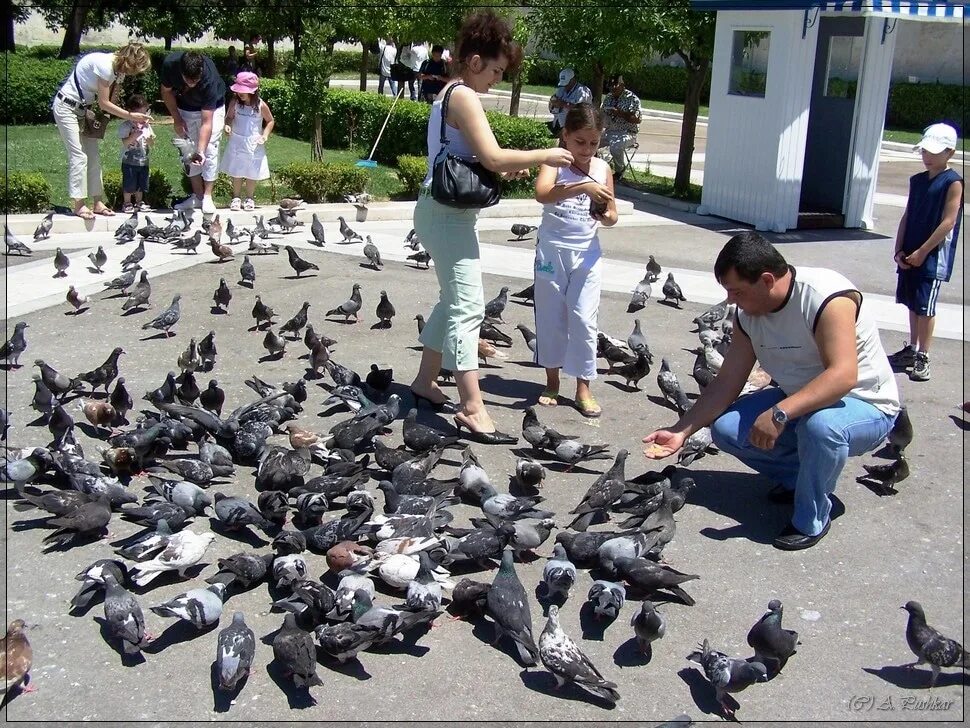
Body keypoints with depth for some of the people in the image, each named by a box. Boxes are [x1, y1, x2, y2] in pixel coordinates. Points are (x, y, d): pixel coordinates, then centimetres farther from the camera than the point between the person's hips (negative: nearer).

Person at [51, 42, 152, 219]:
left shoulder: (119, 69, 0)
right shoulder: (105, 65, -27)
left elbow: (109, 101, -2)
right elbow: (104, 104, -24)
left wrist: (134, 119, -15)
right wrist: (131, 116, -22)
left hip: (84, 108, 9)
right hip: (66, 107, -9)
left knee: (94, 155, 5)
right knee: (79, 155, -11)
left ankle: (97, 202, 7)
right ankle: (79, 204, -7)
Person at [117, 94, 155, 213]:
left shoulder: (146, 126, 7)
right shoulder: (126, 126, -10)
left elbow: (151, 144, 8)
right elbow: (125, 142, -19)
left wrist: (150, 140, -16)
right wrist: (134, 135, -34)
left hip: (143, 161, 5)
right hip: (129, 161, -5)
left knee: (141, 185, 13)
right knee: (129, 185, 0)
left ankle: (139, 202, 27)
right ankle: (127, 203, 12)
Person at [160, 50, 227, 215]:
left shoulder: (209, 79, -41)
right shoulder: (170, 64, -32)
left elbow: (206, 122, -40)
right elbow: (167, 92, -9)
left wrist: (201, 151, -47)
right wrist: (177, 119, -14)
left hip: (211, 108, -3)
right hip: (185, 107, 4)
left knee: (210, 149, -13)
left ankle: (207, 197, -7)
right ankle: (198, 195, 8)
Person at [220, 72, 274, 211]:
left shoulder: (261, 106, -13)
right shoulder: (235, 103, -9)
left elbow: (271, 121, 2)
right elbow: (229, 117, 5)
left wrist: (265, 135, -10)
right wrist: (227, 126, -17)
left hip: (253, 145, -1)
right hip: (236, 143, 1)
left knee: (251, 174, 8)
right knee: (236, 173, 8)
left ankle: (249, 198, 25)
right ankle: (236, 197, 23)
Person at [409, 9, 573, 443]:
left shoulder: (450, 94, 17)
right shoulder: (465, 97, -15)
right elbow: (493, 156, -23)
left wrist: (504, 170, 4)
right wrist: (545, 155, -13)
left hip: (447, 211, 11)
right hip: (449, 213, -11)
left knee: (454, 301, 18)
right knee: (468, 306, -12)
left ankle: (425, 382, 27)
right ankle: (471, 408, -12)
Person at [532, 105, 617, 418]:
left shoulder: (602, 168, 3)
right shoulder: (554, 162, -6)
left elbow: (612, 215, 9)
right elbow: (542, 193, -28)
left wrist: (605, 216, -14)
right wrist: (583, 187, -37)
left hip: (587, 252, 2)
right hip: (552, 249, -1)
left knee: (583, 319, -1)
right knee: (551, 317, 8)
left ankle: (583, 388, 8)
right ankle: (552, 382, 22)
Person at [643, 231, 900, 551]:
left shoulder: (827, 296, -29)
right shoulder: (748, 314, -7)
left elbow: (843, 376, -39)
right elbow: (727, 382, -2)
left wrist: (780, 414, -47)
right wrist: (680, 432, -9)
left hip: (865, 406, -7)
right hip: (799, 400, 7)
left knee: (819, 425, -39)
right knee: (726, 428, -11)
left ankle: (810, 521, -14)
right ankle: (799, 475, 11)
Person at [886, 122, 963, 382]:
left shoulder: (953, 183, -9)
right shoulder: (917, 181, 11)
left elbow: (948, 222, -14)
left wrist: (922, 252, -15)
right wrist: (899, 250, 2)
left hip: (934, 257, -6)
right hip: (910, 256, 6)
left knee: (925, 307, -4)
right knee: (912, 303, 14)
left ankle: (923, 358, 4)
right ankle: (912, 349, 27)